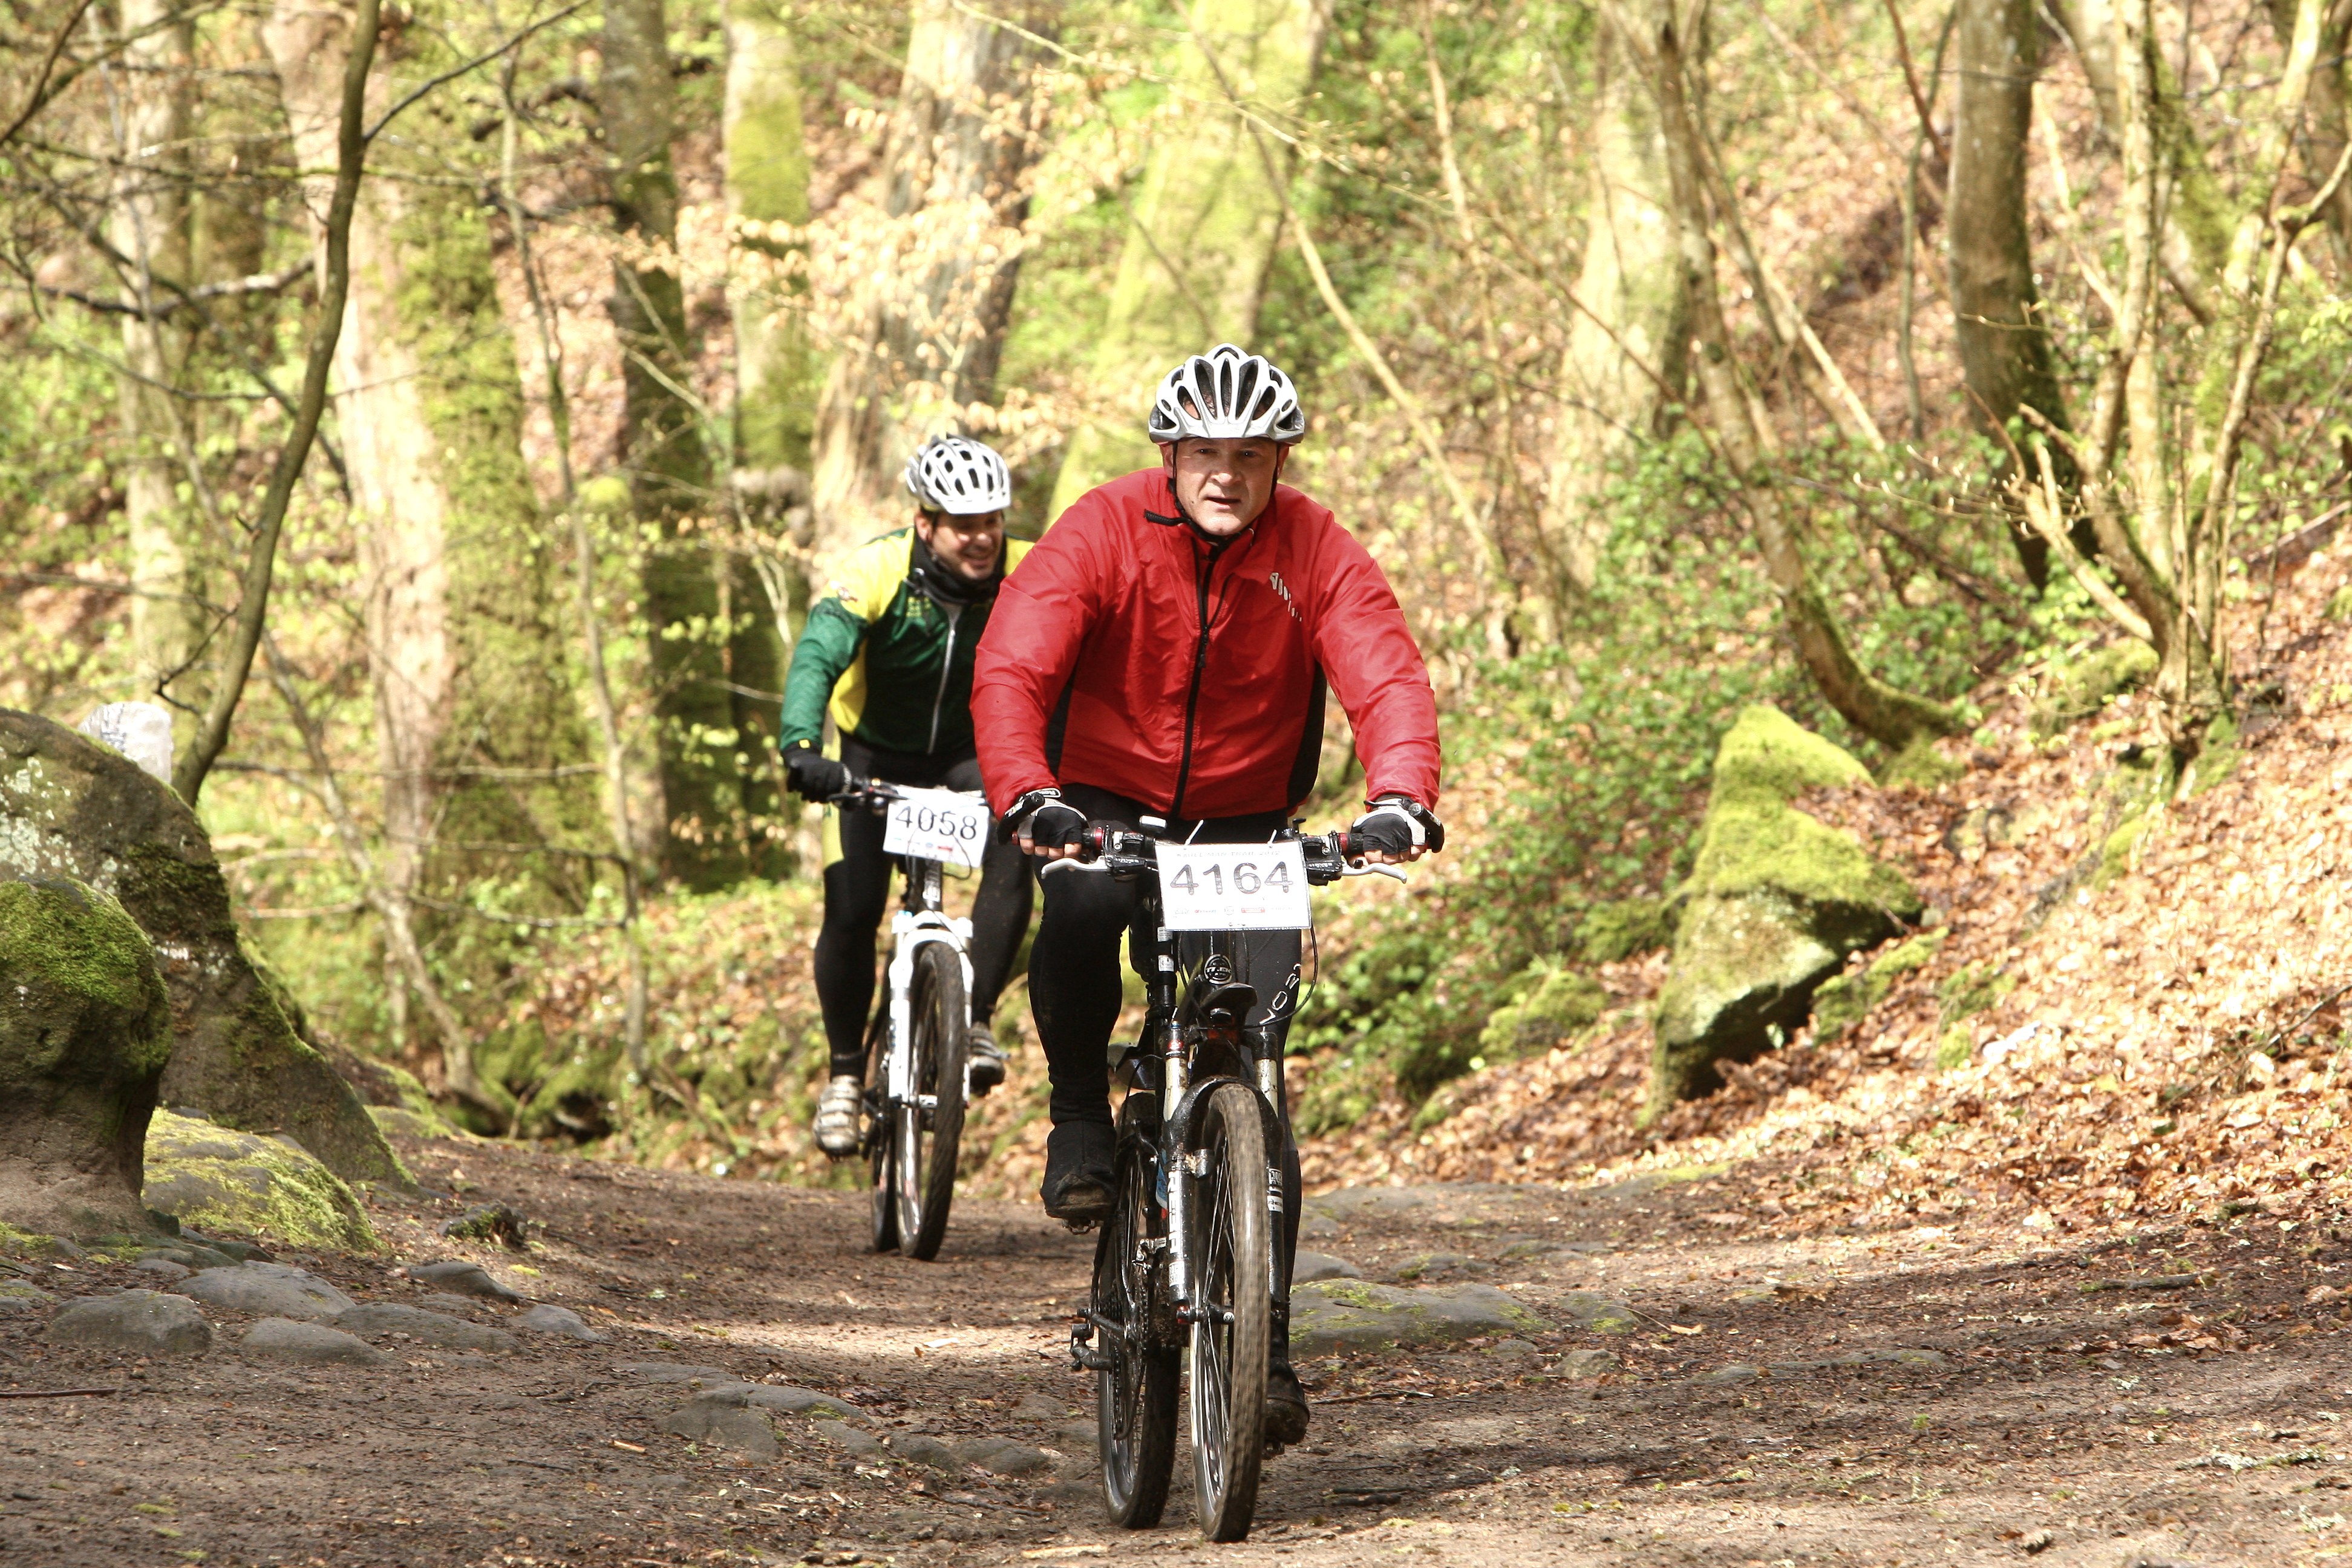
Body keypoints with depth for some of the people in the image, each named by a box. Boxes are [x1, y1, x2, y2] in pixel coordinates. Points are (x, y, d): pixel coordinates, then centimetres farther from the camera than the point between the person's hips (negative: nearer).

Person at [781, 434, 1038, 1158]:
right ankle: (846, 1072, 9)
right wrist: (801, 747, -55)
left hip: (974, 753, 1)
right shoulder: (880, 569, -26)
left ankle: (976, 1019, -15)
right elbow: (818, 654, -38)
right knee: (853, 910, -13)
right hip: (879, 755, -1)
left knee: (1015, 847, -29)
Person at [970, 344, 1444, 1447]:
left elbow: (1387, 678, -25)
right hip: (1106, 804, -1)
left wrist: (1399, 799, -46)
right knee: (1078, 911, -37)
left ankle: (1262, 1344, -2)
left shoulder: (1317, 555, -13)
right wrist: (1029, 797, -46)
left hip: (1246, 829, 1)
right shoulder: (1102, 532, -17)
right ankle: (1081, 1115, -11)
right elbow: (1011, 670, -28)